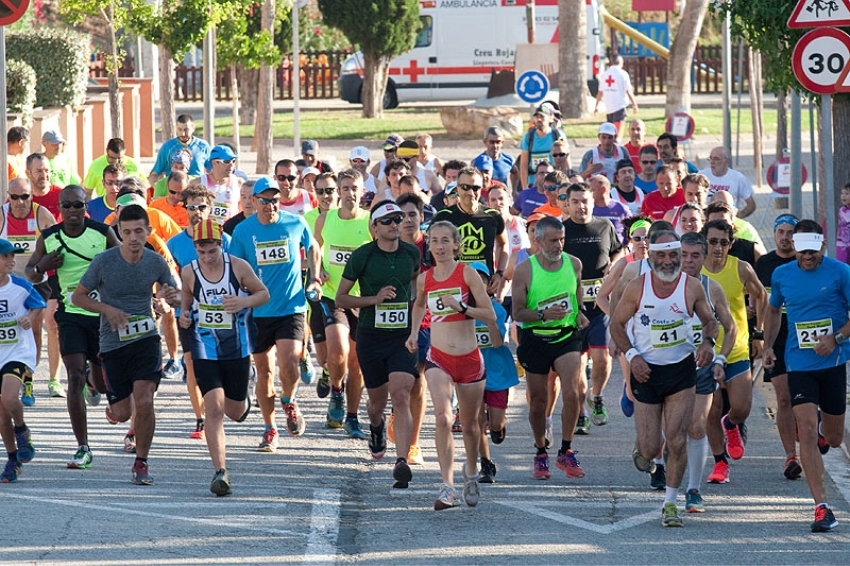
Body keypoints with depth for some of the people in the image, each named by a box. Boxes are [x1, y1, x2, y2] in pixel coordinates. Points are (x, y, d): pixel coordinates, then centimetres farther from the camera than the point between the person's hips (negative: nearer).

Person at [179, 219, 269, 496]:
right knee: (213, 408, -15)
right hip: (205, 350, 0)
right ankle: (220, 471, -13)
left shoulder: (239, 267, -10)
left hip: (237, 348, 0)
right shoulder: (189, 272, -5)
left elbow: (264, 294, 2)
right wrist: (183, 315, -4)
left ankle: (242, 401, 53)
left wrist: (245, 301, -19)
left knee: (235, 412, 13)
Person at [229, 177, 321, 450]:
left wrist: (314, 279, 8)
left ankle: (289, 402, 13)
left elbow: (312, 247, 18)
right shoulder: (243, 230, -3)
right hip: (258, 312, 1)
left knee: (288, 363, -19)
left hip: (292, 307, -1)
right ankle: (270, 429, 21)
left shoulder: (296, 223, -2)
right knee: (263, 371, 6)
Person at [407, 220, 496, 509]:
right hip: (438, 358, 1)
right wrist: (413, 333, 19)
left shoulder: (467, 274, -6)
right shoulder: (424, 279, 4)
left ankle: (471, 473, 43)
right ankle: (447, 487, -23)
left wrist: (461, 307, -19)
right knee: (442, 417, -22)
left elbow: (491, 314, -8)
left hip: (469, 358, -1)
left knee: (470, 425, 14)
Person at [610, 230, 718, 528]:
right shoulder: (637, 288, -7)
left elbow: (709, 320, 10)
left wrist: (707, 341, -11)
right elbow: (617, 324, 3)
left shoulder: (692, 287, -4)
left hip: (681, 371, 0)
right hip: (647, 370, 0)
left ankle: (670, 503, 6)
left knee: (677, 441, -8)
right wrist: (632, 355, -11)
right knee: (650, 447, 2)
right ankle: (641, 451, 41)